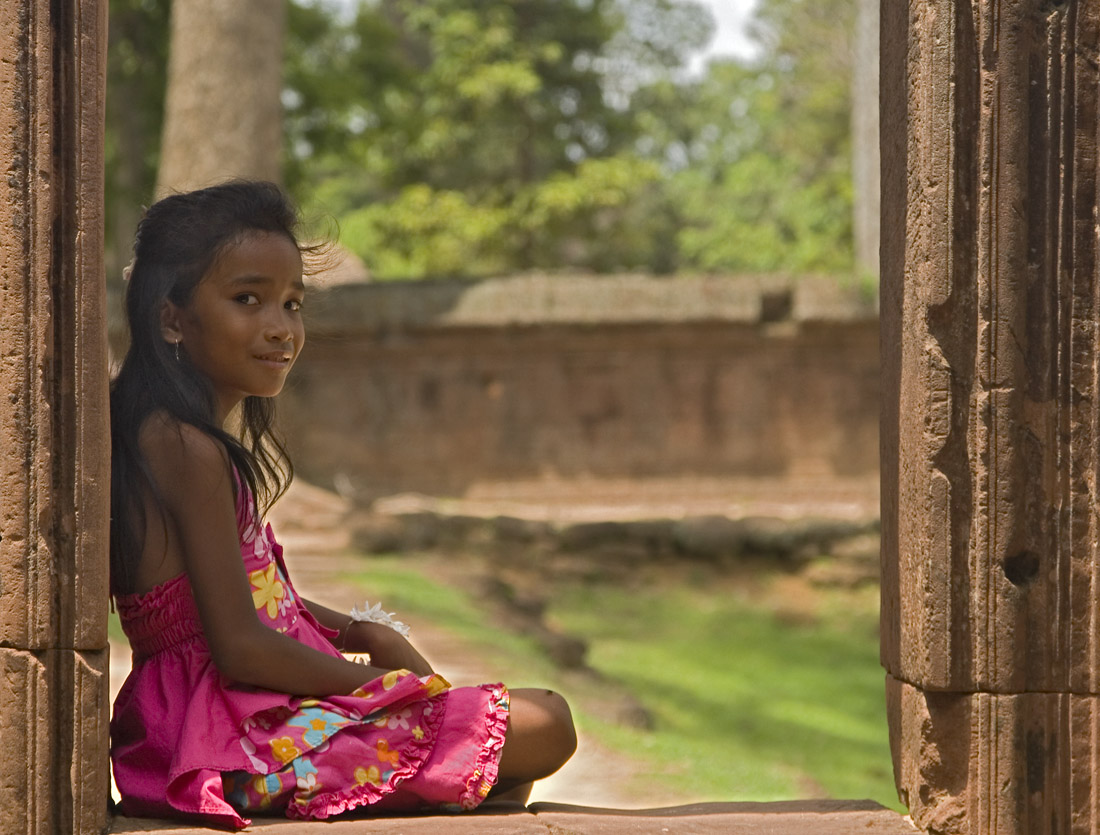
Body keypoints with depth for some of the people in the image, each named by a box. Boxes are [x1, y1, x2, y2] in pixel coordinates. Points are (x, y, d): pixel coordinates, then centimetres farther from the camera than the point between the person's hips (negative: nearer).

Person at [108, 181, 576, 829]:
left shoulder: (161, 437, 13)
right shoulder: (189, 452, -18)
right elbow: (241, 647, -22)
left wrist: (363, 633, 9)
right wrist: (384, 681, -10)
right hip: (246, 743, -11)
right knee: (546, 724, -14)